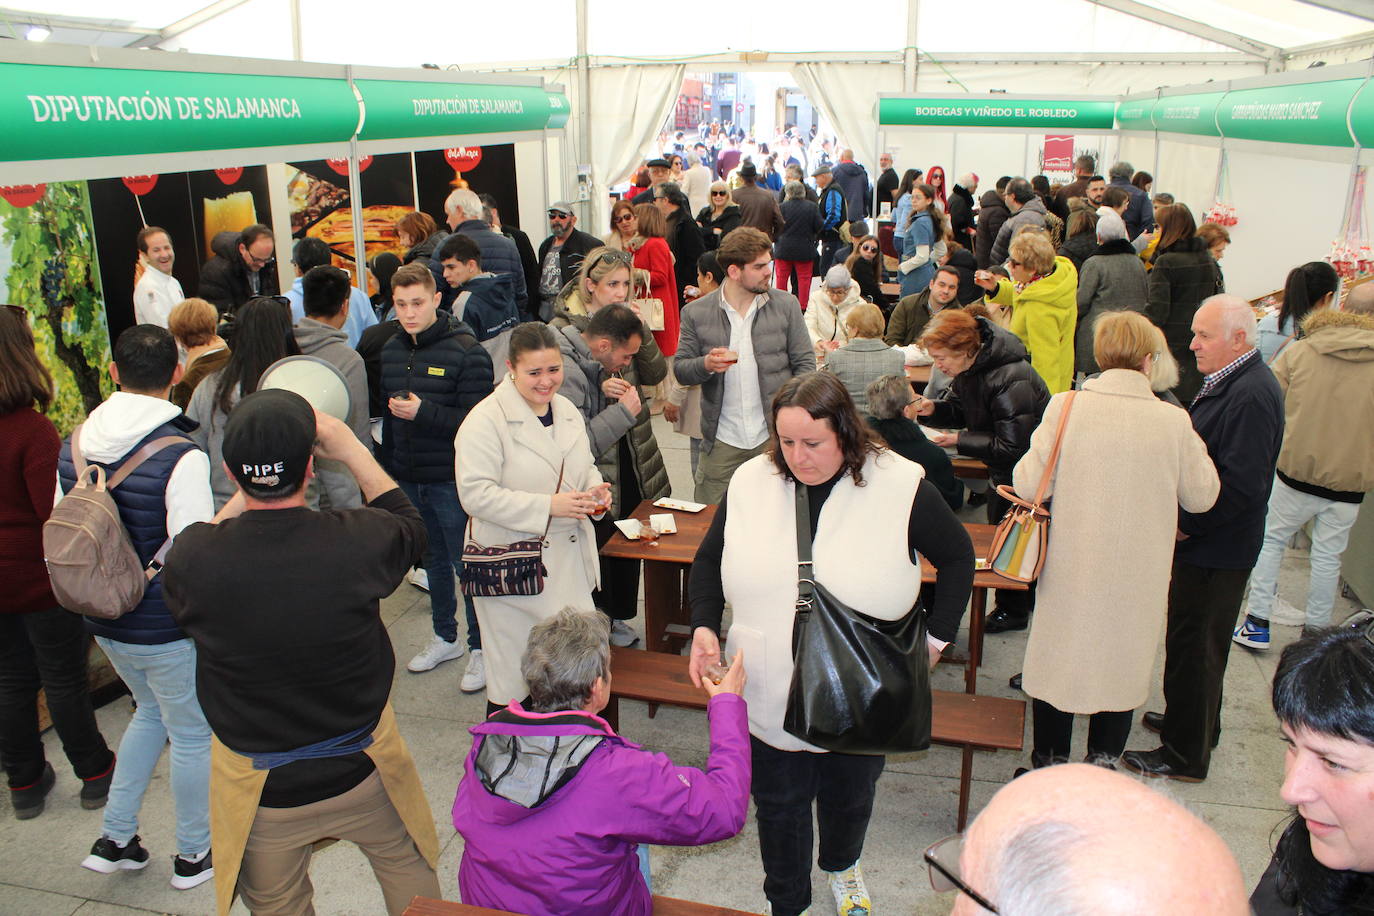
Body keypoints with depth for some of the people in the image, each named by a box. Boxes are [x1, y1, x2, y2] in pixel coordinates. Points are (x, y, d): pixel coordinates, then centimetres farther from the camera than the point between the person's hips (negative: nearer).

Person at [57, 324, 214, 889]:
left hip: (103, 619, 7)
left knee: (151, 710, 28)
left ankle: (114, 837, 32)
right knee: (192, 734, 13)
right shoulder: (180, 456, -24)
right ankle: (194, 855, 28)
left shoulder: (73, 445, -2)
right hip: (166, 626, -6)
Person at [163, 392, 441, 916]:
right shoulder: (358, 539, -26)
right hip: (361, 772, -1)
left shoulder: (193, 559, -24)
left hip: (260, 789, 1)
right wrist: (352, 451, 4)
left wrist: (246, 491, 4)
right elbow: (410, 527, 0)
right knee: (405, 865, 27)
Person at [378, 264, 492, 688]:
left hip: (452, 480, -6)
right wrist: (385, 468, 16)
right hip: (407, 478, 6)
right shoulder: (390, 350, 7)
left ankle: (480, 648, 19)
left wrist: (423, 412, -28)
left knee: (466, 564, 3)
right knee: (433, 560, 20)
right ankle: (445, 638, 36)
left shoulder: (466, 351, -14)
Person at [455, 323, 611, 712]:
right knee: (514, 676, 2)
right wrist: (549, 506, -24)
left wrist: (595, 490, 0)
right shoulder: (486, 419, -13)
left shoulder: (568, 410, 10)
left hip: (570, 562, 7)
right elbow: (476, 493, -20)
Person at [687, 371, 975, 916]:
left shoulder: (900, 486, -15)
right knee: (779, 807, 15)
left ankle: (841, 866, 57)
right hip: (769, 695, 1)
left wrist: (937, 637, -1)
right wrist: (704, 625, -9)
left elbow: (957, 557, 2)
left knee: (849, 798, 24)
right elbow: (710, 558, 7)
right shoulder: (751, 482, -8)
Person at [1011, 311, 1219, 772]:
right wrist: (1194, 446, 16)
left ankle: (1049, 766, 30)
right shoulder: (1174, 422, -11)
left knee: (1057, 664, 17)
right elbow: (1201, 496, 0)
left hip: (1071, 571, -1)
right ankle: (1102, 767, 32)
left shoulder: (1066, 408, -15)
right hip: (1138, 579, 1)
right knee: (1120, 666, 19)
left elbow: (1028, 484, -13)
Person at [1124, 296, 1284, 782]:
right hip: (1200, 541, 10)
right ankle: (1196, 724, 40)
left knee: (1192, 648, 2)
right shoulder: (1227, 382, 9)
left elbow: (1242, 485, -28)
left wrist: (1186, 524, -19)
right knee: (1197, 643, 23)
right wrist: (1181, 520, 9)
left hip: (1215, 551, -10)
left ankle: (1185, 755, 15)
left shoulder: (1252, 395, -23)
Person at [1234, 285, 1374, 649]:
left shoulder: (1299, 351, -4)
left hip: (1296, 470, 0)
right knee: (1328, 556, 13)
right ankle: (1316, 631, 25)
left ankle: (1258, 623, 15)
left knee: (1271, 540, 15)